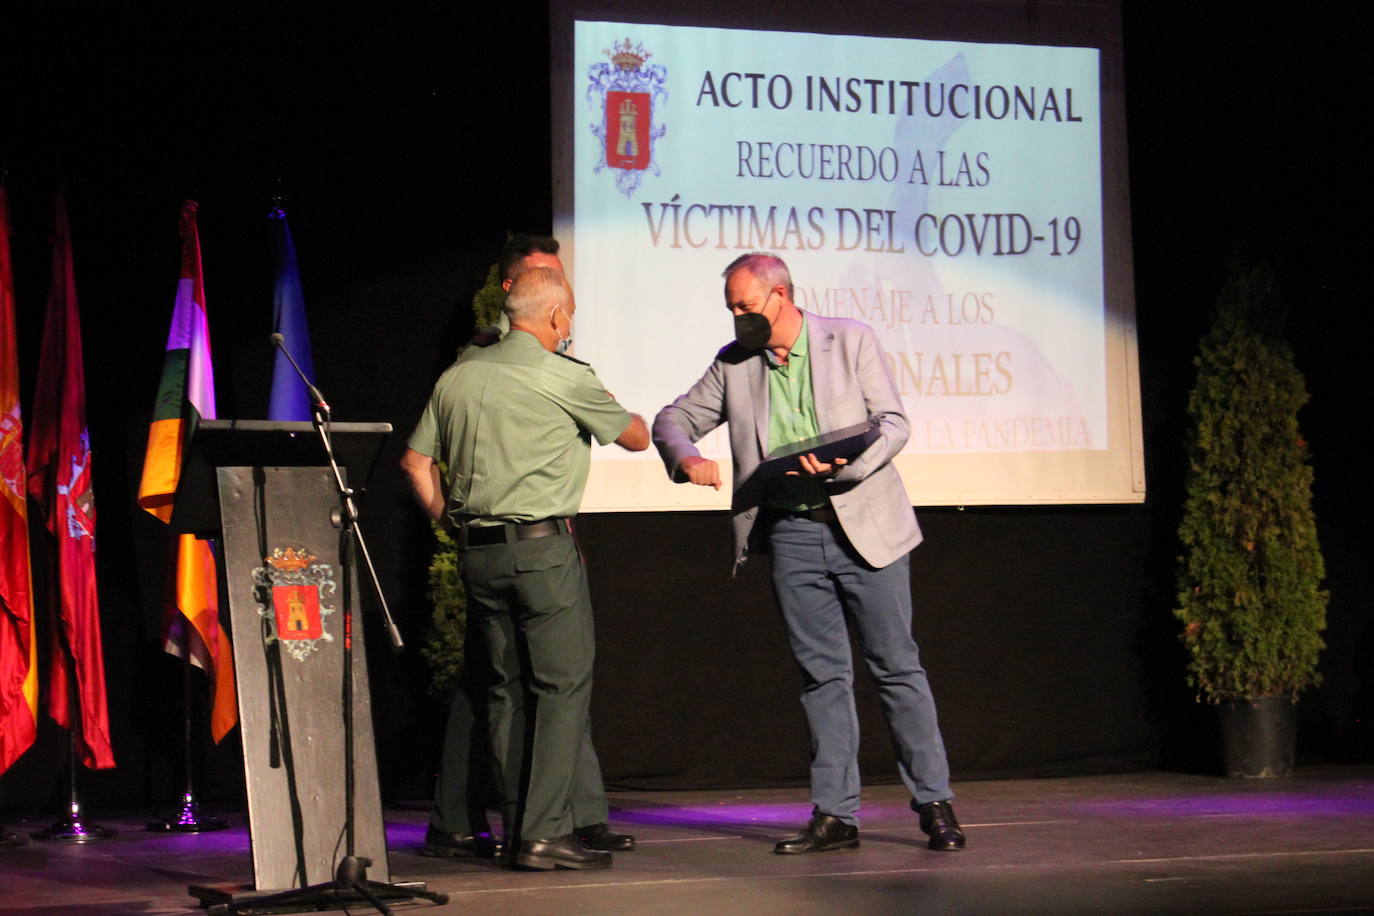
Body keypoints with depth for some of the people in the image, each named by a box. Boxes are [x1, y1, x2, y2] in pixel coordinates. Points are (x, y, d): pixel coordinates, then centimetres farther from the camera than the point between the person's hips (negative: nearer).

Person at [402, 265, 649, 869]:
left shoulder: (458, 376, 10)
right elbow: (636, 438, 6)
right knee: (564, 686, -3)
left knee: (507, 689, 11)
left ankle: (517, 827, 15)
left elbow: (415, 462, 13)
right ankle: (545, 834, -8)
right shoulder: (565, 377, -7)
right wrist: (625, 415, 27)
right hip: (542, 547, -6)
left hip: (477, 549, 7)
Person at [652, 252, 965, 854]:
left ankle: (935, 805, 7)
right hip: (791, 537, 3)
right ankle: (834, 816, 8)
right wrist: (685, 457, -10)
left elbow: (893, 424, -4)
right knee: (823, 674, 4)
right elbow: (673, 419, 12)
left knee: (897, 667, 0)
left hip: (865, 527, -3)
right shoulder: (734, 364, 8)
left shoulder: (851, 340, -1)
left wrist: (845, 466, -22)